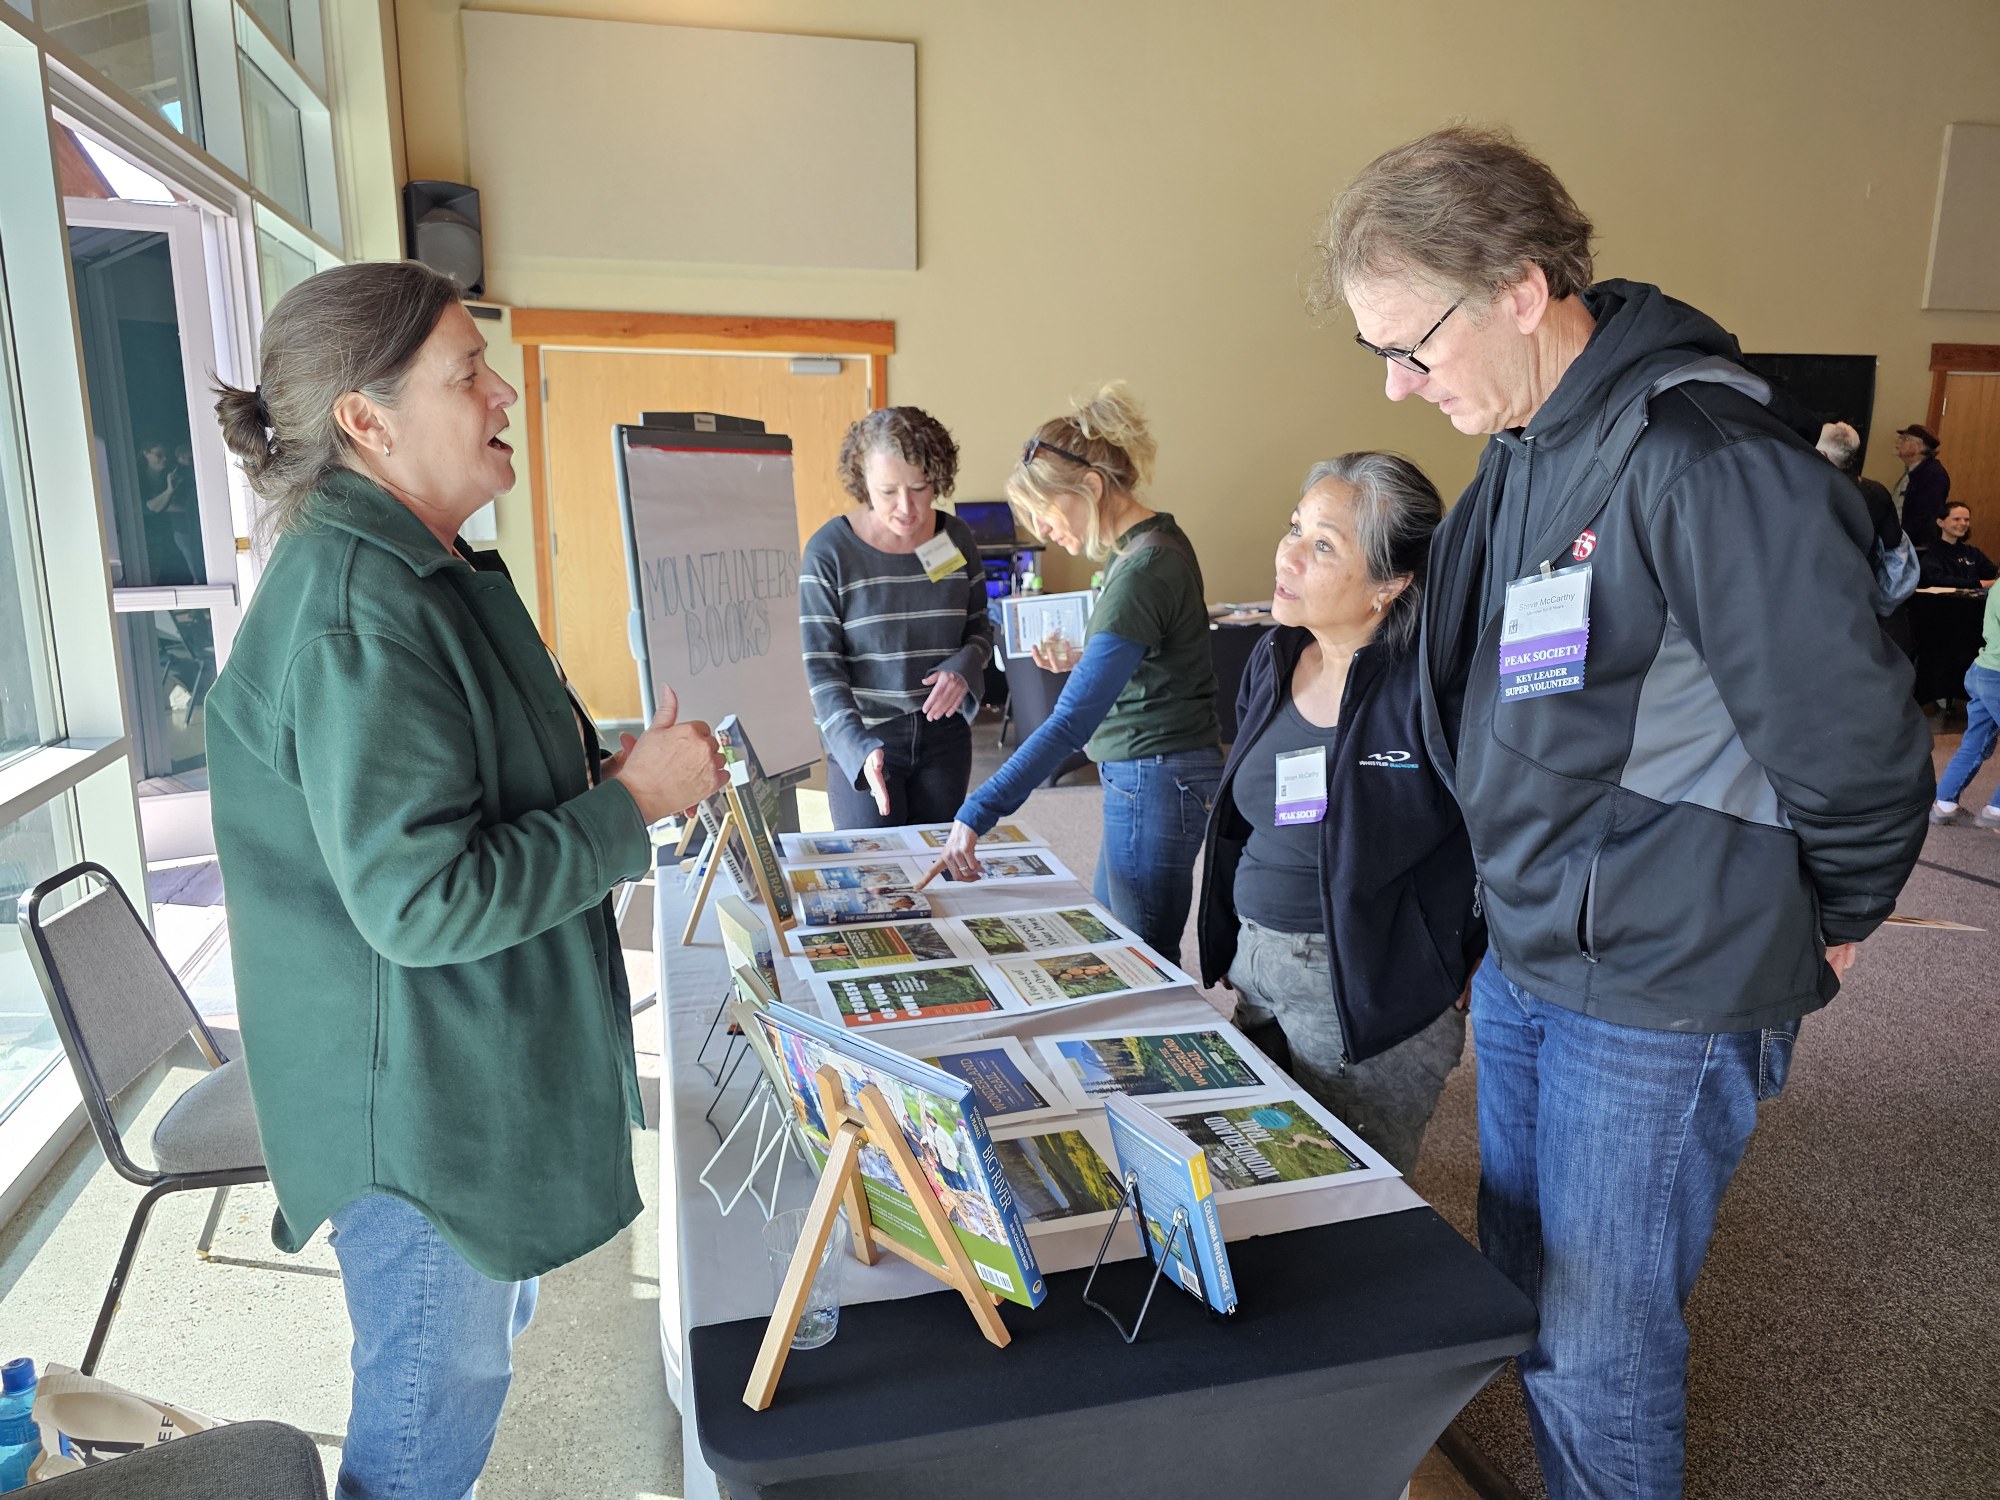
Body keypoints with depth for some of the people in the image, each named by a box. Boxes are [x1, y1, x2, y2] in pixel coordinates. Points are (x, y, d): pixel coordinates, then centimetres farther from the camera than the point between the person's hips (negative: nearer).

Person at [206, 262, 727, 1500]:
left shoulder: (420, 572, 8)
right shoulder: (354, 613, -27)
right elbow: (424, 900, -29)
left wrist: (616, 762, 3)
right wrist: (632, 802, -22)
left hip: (476, 1071, 10)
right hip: (421, 1102, -10)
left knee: (484, 1331, 28)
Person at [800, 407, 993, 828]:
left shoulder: (957, 539, -1)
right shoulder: (828, 551, -11)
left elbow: (980, 628, 12)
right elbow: (820, 666, -12)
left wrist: (963, 669, -11)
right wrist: (859, 747, -26)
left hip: (945, 733, 3)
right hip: (862, 740, -3)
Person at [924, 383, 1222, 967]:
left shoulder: (1144, 571, -24)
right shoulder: (1148, 543, 7)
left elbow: (1071, 723, -29)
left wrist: (975, 815, -30)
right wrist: (1083, 662, 5)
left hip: (1154, 780, -10)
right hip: (1145, 772, 10)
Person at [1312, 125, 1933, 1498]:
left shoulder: (1701, 459, -23)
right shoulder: (1525, 448, 6)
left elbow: (1854, 739, -20)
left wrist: (1829, 927, -4)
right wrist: (1521, 903, 14)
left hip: (1660, 1000, -8)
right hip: (1524, 961, 8)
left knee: (1598, 1347, 9)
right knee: (1521, 1288, 22)